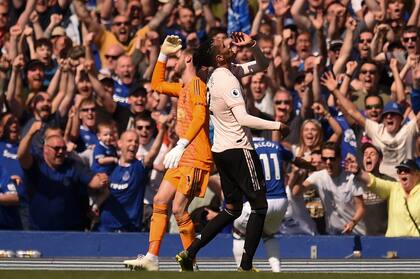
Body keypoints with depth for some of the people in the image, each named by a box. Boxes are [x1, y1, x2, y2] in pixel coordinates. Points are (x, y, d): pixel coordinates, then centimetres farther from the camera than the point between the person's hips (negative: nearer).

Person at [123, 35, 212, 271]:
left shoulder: (196, 84, -9)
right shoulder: (183, 88, 22)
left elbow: (200, 115, -22)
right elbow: (157, 85, 38)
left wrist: (181, 145, -29)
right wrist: (163, 54, 29)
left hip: (196, 158, -10)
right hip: (183, 158, 10)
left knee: (178, 208, -13)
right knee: (160, 201, 4)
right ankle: (152, 258, 2)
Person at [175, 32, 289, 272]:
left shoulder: (225, 72, 9)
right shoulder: (227, 80, -19)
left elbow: (262, 65, 19)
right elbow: (244, 119, -24)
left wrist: (252, 45, 1)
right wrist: (277, 126, -17)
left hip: (222, 150, 9)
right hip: (238, 150, -9)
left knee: (232, 209, 15)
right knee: (259, 206, -1)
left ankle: (190, 253, 8)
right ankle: (246, 266, -3)